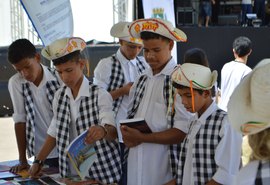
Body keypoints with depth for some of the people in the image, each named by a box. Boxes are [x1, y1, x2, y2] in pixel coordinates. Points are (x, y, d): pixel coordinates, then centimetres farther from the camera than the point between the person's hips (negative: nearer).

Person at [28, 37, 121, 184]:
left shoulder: (100, 95, -11)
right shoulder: (59, 96, 4)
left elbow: (113, 133, -19)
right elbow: (54, 133, 12)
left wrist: (103, 131, -41)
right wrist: (38, 161, 4)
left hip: (101, 172, -4)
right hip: (70, 172, 5)